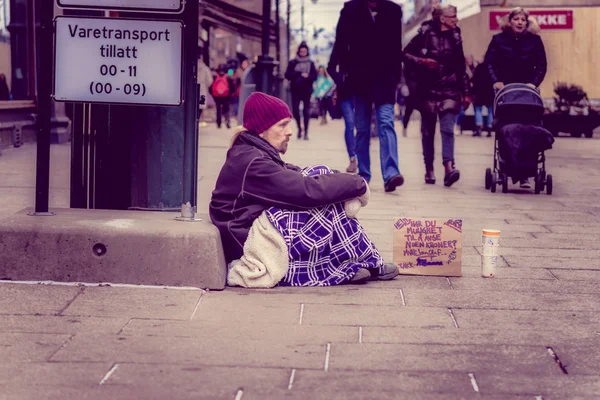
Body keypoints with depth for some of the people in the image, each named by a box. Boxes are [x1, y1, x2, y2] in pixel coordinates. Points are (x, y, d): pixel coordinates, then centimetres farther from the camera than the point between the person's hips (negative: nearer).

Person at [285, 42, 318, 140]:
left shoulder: (310, 63, 8)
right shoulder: (292, 63, 6)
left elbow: (314, 76, 1)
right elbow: (288, 75, -2)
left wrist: (307, 76, -19)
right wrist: (300, 74, -16)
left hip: (307, 90, 0)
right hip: (296, 90, 0)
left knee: (306, 111, -2)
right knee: (295, 110, -5)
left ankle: (306, 131, 4)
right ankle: (299, 128, 17)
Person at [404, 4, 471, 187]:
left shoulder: (455, 37, 11)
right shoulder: (426, 34, -1)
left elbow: (461, 68, 15)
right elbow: (406, 53, 1)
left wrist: (466, 93, 13)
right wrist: (422, 61, -16)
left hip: (450, 91, 2)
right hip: (428, 91, -2)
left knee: (447, 129, -12)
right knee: (428, 132, 5)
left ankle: (449, 168, -23)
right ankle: (429, 170, 14)